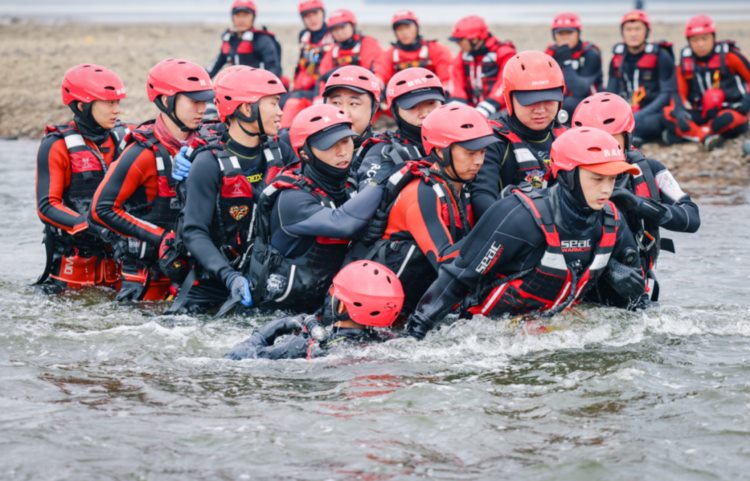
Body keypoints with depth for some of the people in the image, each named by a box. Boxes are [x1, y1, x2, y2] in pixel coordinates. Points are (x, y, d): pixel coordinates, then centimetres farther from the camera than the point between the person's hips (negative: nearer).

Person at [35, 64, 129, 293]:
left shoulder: (124, 137, 6)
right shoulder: (57, 146, -5)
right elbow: (47, 206, -10)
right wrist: (90, 226, -23)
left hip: (120, 251, 4)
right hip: (75, 255, -4)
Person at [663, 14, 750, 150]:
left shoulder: (729, 56, -4)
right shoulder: (686, 61, 3)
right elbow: (679, 93, 2)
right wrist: (680, 111, -20)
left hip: (730, 110, -3)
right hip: (700, 114, 3)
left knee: (729, 118, -40)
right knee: (668, 113, -22)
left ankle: (684, 134, -27)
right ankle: (706, 138, -38)